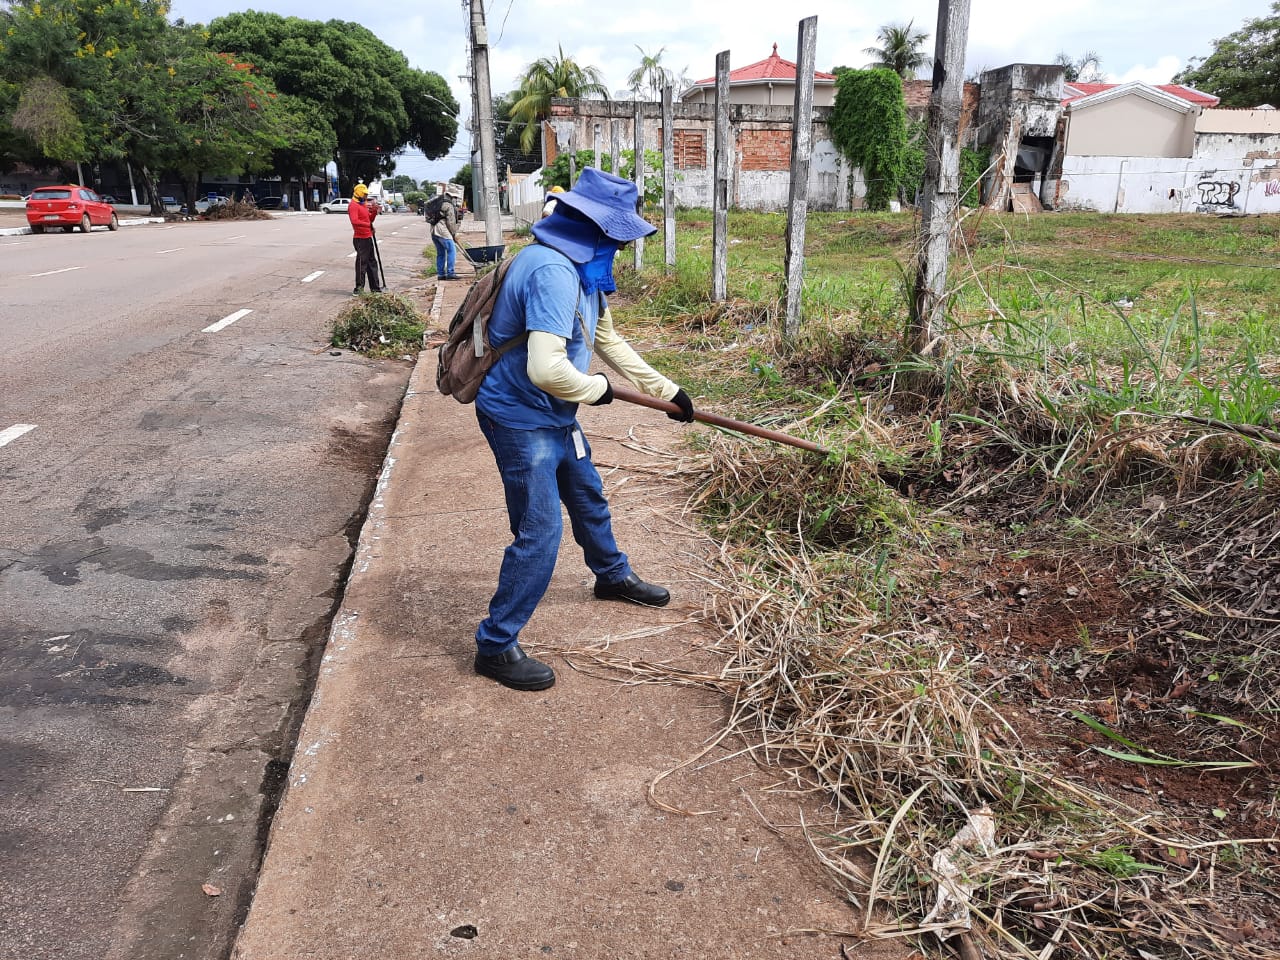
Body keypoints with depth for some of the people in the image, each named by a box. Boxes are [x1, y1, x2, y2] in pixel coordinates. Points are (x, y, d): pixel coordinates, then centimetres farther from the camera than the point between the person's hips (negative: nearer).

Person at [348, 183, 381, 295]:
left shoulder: (363, 205, 17)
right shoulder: (353, 205, -13)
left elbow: (370, 219, 20)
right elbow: (355, 221, -26)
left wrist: (374, 211, 4)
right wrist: (369, 225, -29)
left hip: (367, 237, 10)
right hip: (360, 239, -10)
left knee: (372, 262, 14)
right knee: (362, 262, -7)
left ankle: (375, 287, 22)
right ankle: (359, 288, -1)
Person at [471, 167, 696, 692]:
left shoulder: (584, 271, 6)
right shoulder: (552, 271, -28)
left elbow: (611, 343, 16)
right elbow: (546, 368, -36)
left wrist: (667, 390, 16)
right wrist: (598, 389, -17)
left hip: (555, 415, 10)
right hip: (520, 417, -10)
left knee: (588, 497, 26)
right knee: (540, 532, -8)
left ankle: (613, 575, 52)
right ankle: (495, 645, 7)